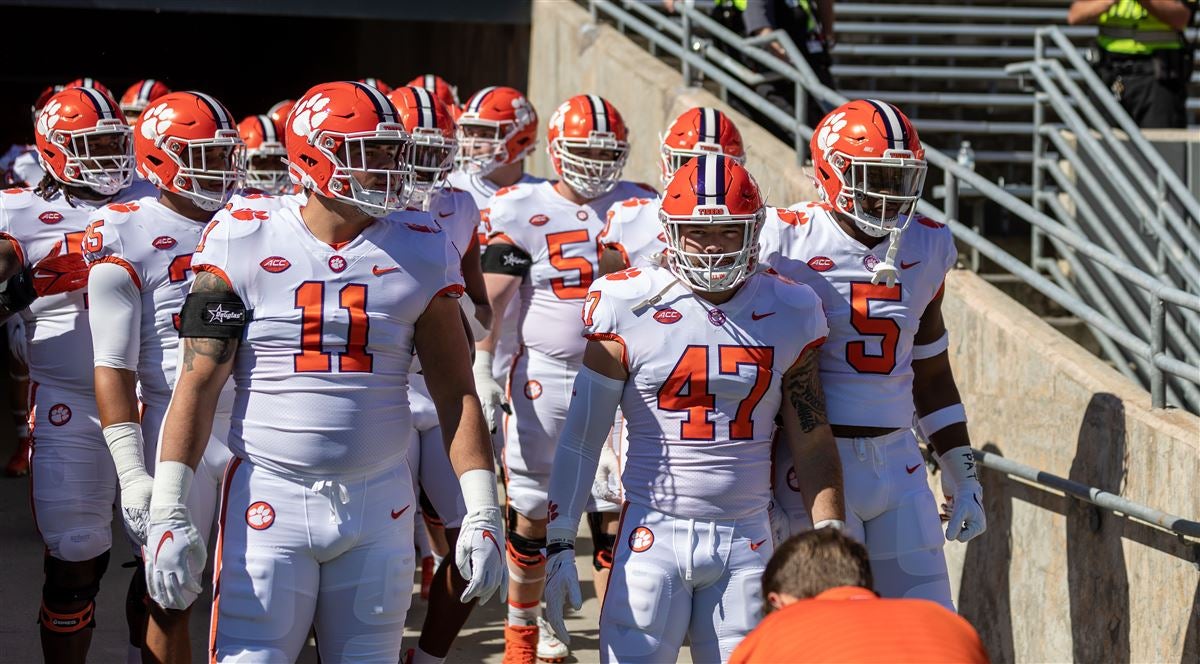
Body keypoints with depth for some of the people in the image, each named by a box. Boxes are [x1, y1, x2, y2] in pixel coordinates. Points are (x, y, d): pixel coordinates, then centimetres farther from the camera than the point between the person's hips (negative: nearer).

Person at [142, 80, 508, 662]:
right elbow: (198, 381, -4)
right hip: (268, 502, -2)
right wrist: (167, 513, -11)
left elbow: (456, 392, 7)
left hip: (378, 505, 2)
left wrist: (482, 513, 0)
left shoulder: (420, 254, 4)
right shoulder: (245, 244, -2)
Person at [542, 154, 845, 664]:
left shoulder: (788, 314, 4)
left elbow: (812, 440, 9)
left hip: (745, 542, 2)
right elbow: (580, 435, -2)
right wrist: (558, 545, -6)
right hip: (653, 533, -2)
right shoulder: (629, 307, -4)